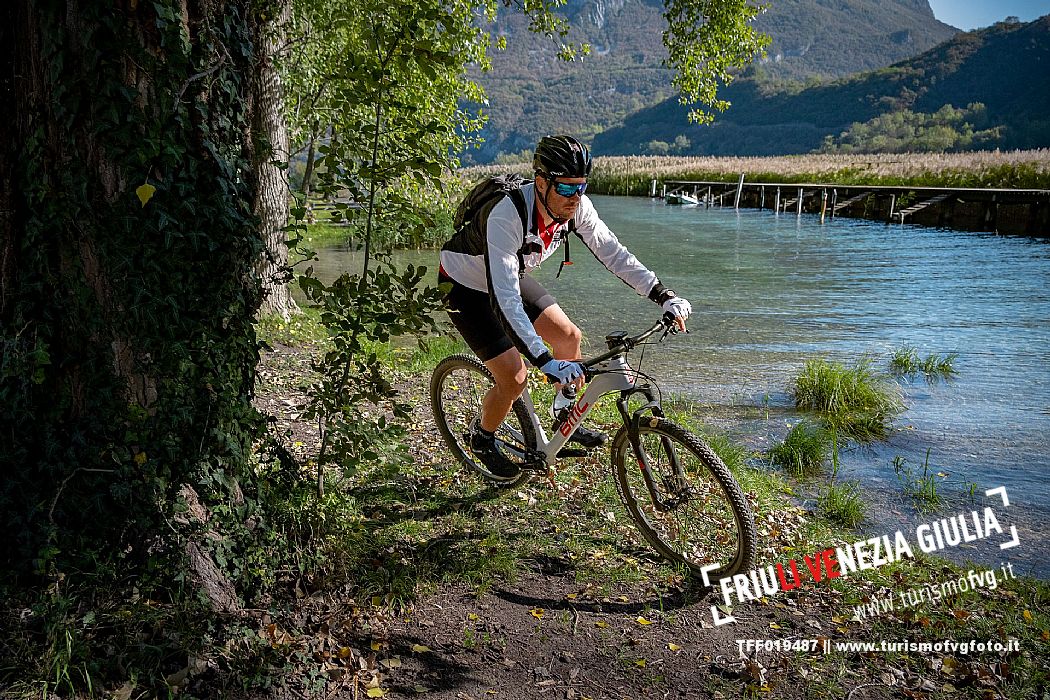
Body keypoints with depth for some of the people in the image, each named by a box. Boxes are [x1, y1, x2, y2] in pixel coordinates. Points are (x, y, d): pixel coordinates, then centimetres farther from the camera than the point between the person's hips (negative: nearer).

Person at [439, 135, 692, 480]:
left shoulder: (576, 206, -21)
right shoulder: (506, 216, -40)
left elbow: (613, 253, -12)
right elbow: (504, 297, -45)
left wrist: (665, 296, -20)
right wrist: (545, 361, -52)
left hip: (512, 276, 7)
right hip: (467, 287, -7)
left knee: (569, 335, 3)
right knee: (514, 377, -12)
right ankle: (483, 439, 18)